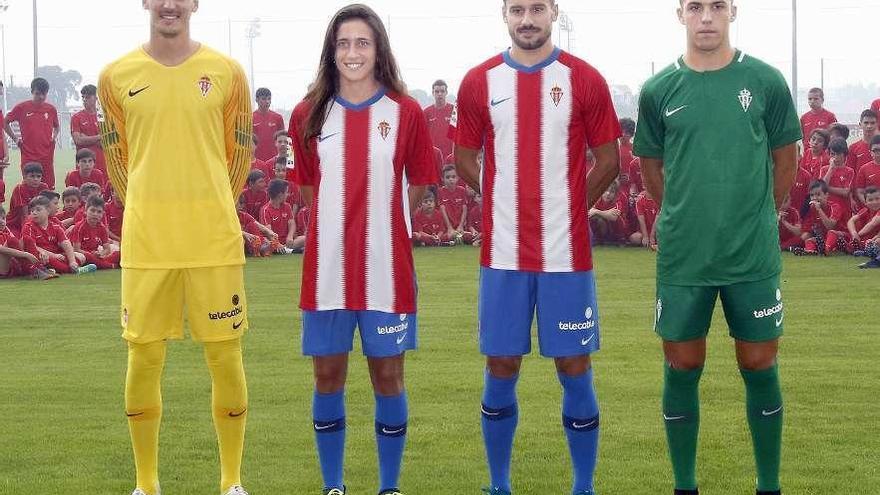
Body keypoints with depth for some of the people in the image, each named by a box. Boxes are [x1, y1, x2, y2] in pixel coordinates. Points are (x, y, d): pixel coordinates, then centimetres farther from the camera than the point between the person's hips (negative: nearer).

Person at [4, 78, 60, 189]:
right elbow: (6, 122, 11)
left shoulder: (51, 109, 6)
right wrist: (15, 138, 4)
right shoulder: (21, 108, 0)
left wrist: (54, 137, 6)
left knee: (49, 188, -1)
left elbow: (56, 126, 24)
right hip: (28, 156, -2)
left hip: (47, 155, 2)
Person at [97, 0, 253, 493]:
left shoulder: (227, 72, 3)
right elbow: (116, 157, 13)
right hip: (145, 243, 1)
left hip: (215, 241, -1)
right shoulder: (117, 76, 5)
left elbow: (240, 154, 11)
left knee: (226, 356, 2)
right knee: (144, 357, 3)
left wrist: (210, 213, 11)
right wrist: (149, 213, 11)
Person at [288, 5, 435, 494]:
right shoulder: (309, 115, 1)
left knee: (388, 375, 5)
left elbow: (418, 185, 7)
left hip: (387, 269, -1)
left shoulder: (406, 113, -3)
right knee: (328, 376, 7)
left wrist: (379, 223, 9)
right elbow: (310, 188, 12)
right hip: (327, 268, 2)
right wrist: (342, 225, 9)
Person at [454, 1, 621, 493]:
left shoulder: (585, 80, -1)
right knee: (501, 368, 6)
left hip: (567, 253, -1)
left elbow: (609, 160, 5)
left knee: (575, 367, 3)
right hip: (503, 254, 1)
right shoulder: (479, 82, 3)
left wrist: (569, 207, 3)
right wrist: (504, 202, 6)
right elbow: (465, 158, 13)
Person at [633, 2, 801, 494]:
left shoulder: (766, 81, -2)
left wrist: (757, 218, 12)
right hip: (682, 257, 1)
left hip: (755, 256, -1)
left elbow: (786, 159, 8)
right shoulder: (659, 91, 0)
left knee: (761, 368, 6)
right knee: (682, 369, 7)